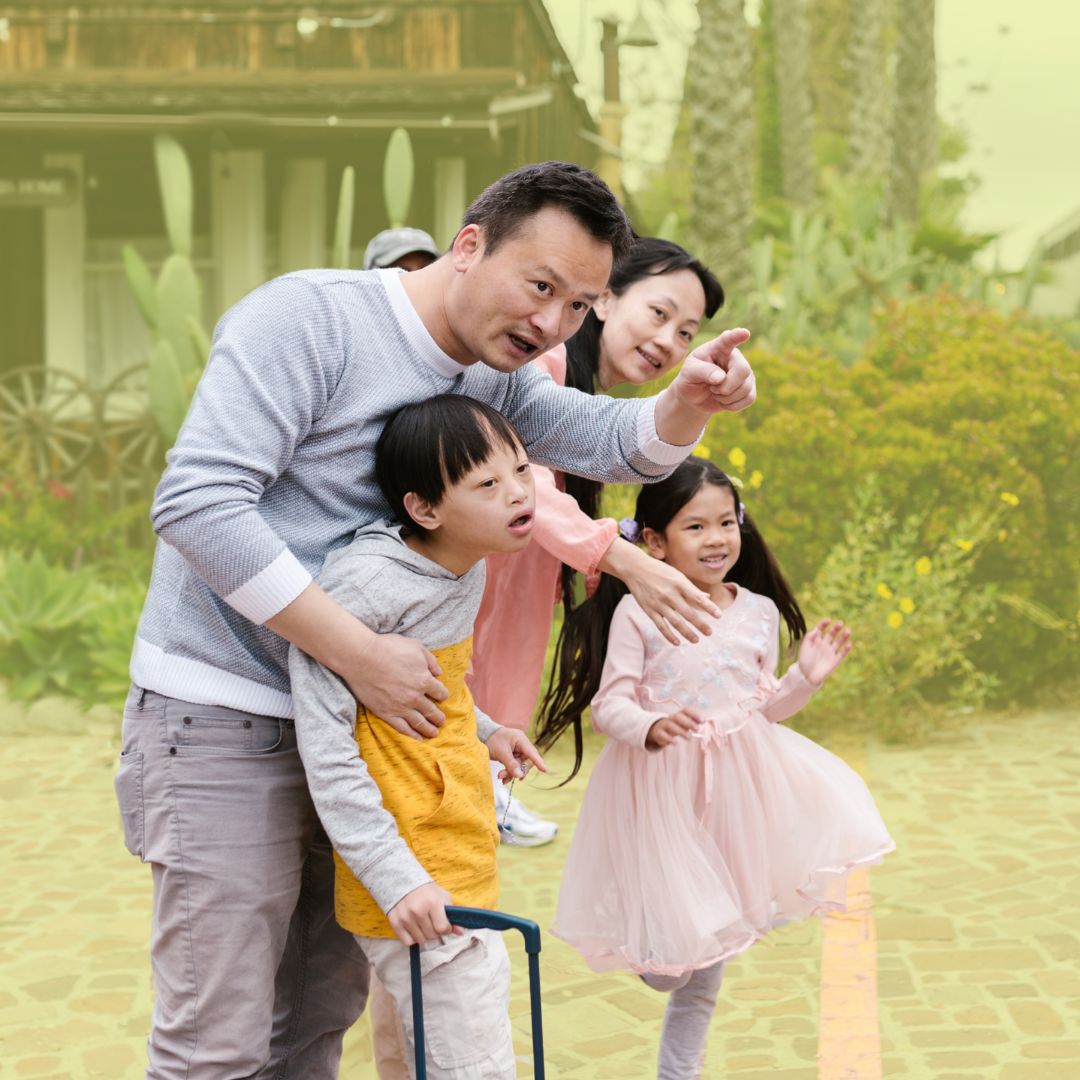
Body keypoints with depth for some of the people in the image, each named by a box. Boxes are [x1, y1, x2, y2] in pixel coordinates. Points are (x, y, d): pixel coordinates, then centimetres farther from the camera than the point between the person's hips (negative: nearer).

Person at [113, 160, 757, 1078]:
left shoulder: (492, 378, 11)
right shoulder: (310, 316, -15)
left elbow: (621, 444, 6)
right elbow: (197, 503, -24)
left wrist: (689, 402, -19)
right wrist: (362, 655, -24)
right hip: (224, 719, -8)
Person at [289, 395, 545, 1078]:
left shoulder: (467, 567, 6)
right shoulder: (364, 579, -21)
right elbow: (324, 741, -22)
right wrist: (394, 878, -24)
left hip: (463, 862, 9)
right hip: (416, 883, -9)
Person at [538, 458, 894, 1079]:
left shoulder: (759, 612, 1)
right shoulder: (637, 613, -12)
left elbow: (764, 704, 11)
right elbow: (610, 703, -12)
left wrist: (807, 678, -5)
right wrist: (650, 728, -31)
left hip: (737, 782, 4)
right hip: (660, 788, -4)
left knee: (709, 960, 14)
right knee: (666, 967, 0)